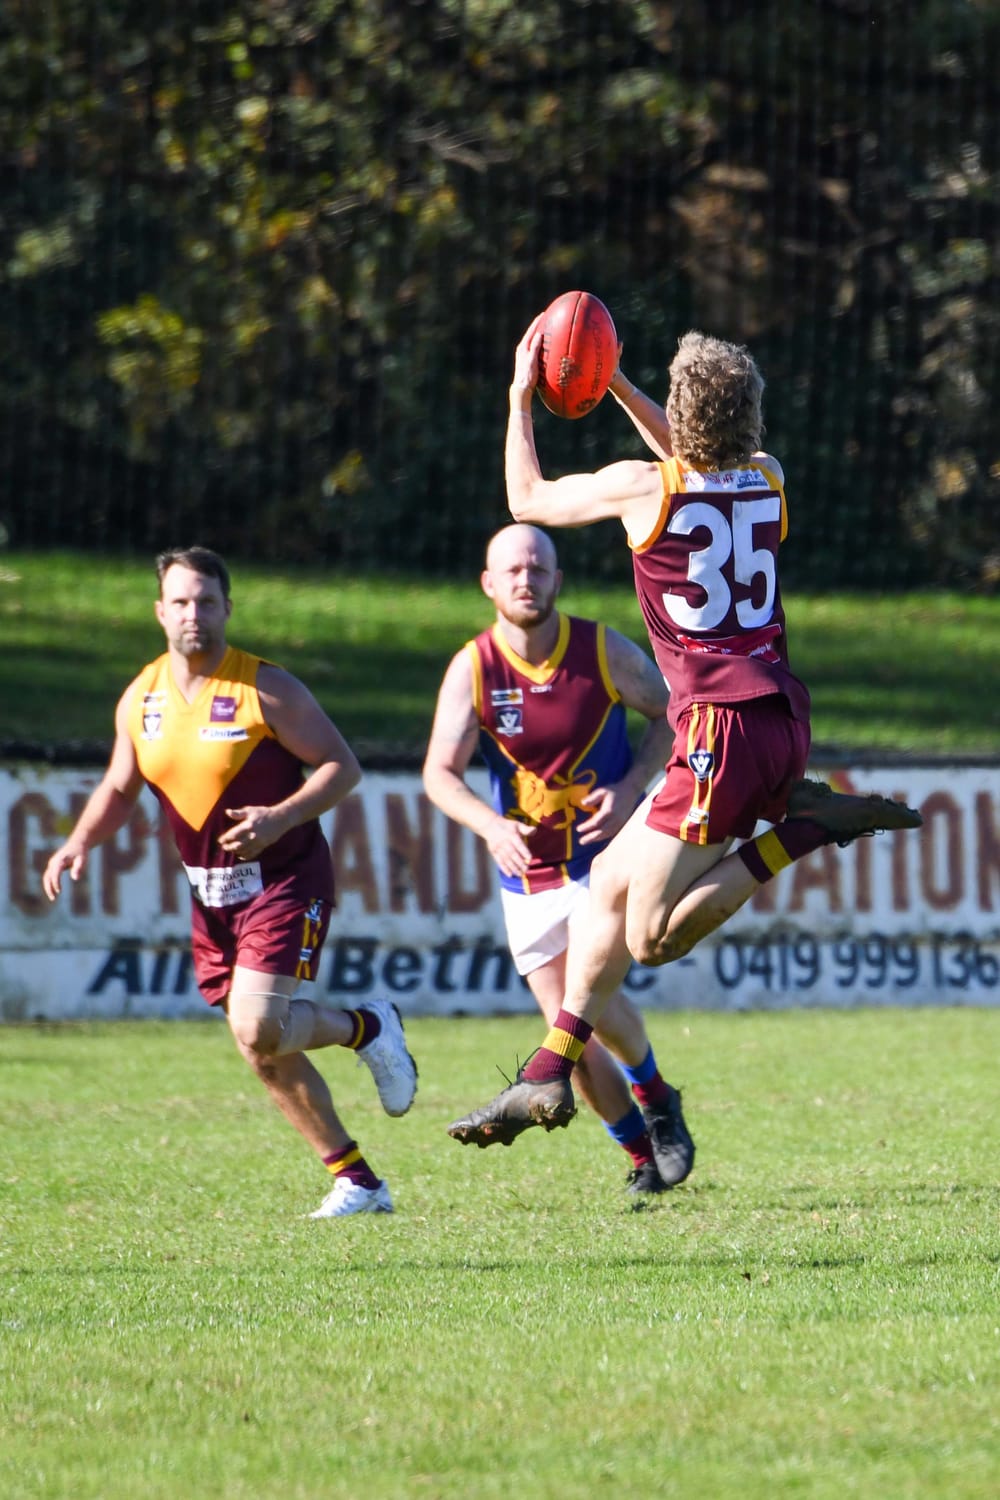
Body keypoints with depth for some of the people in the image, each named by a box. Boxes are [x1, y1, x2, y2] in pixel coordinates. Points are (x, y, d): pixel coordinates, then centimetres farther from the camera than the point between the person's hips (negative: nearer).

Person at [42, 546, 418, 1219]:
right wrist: (81, 842, -2)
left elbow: (342, 766, -10)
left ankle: (366, 1027, 8)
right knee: (267, 1049, 5)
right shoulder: (140, 699, 4)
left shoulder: (266, 689, -13)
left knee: (257, 1029, -21)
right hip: (210, 892, 6)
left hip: (284, 878, -6)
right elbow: (119, 789, 16)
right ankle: (358, 1181, 14)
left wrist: (281, 817, -25)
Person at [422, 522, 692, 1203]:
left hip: (607, 853, -2)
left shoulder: (605, 651, -10)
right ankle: (643, 1156, 20)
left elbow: (670, 712, 3)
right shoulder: (473, 668, -9)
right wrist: (491, 825, -32)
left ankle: (657, 1098, 4)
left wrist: (630, 787, -13)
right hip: (528, 869, 2)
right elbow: (441, 773, -12)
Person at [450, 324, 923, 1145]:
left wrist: (522, 398, 22)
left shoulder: (643, 487, -8)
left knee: (652, 938, -5)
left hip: (722, 730, -8)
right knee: (611, 880, 15)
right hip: (785, 720, 8)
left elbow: (528, 498, 10)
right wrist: (615, 383, 33)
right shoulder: (768, 481, 9)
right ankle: (551, 1072, 11)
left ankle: (803, 830, -14)